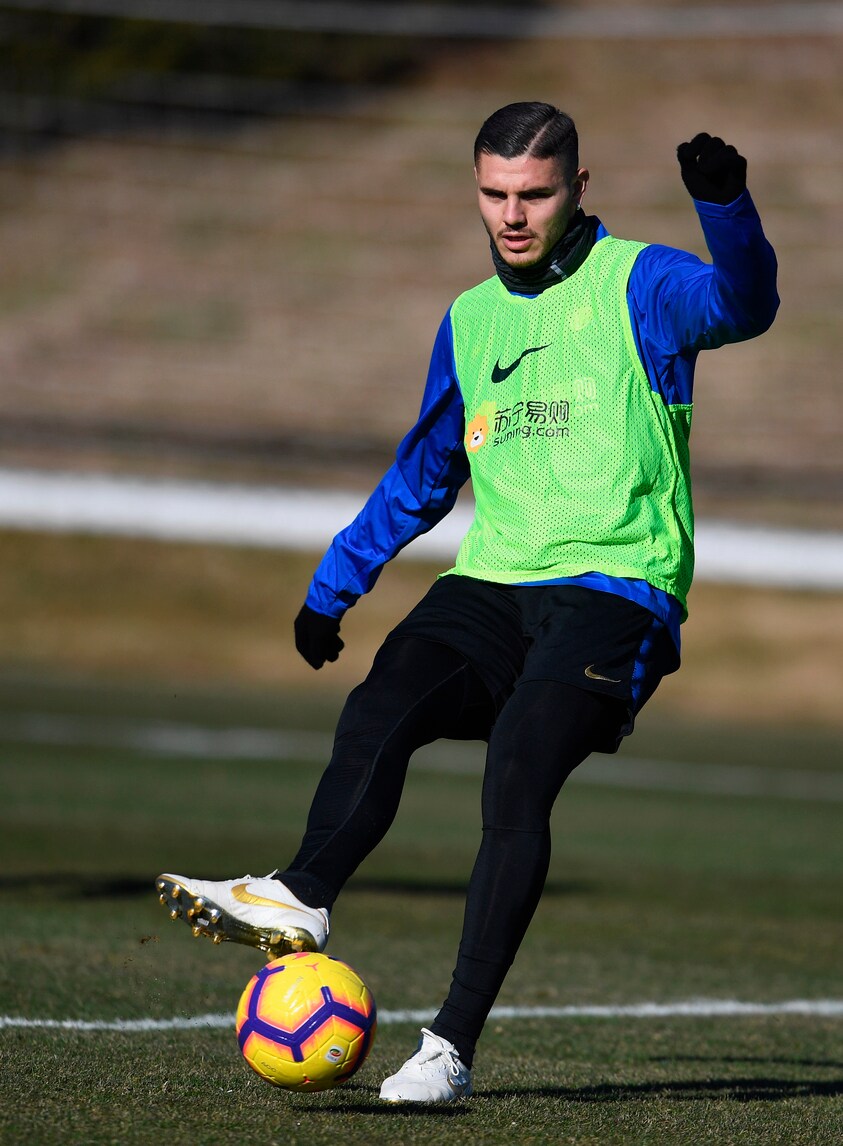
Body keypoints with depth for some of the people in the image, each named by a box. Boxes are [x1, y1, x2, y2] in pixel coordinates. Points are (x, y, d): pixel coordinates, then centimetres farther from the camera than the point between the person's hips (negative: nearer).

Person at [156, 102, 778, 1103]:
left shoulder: (637, 285, 2)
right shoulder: (470, 319, 20)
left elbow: (743, 306, -20)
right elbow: (424, 471, 31)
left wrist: (725, 206, -39)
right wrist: (333, 585, 30)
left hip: (613, 585, -6)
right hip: (491, 583, 6)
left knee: (518, 775, -25)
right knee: (377, 711, -24)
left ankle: (452, 1046, -28)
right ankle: (300, 902, -41)